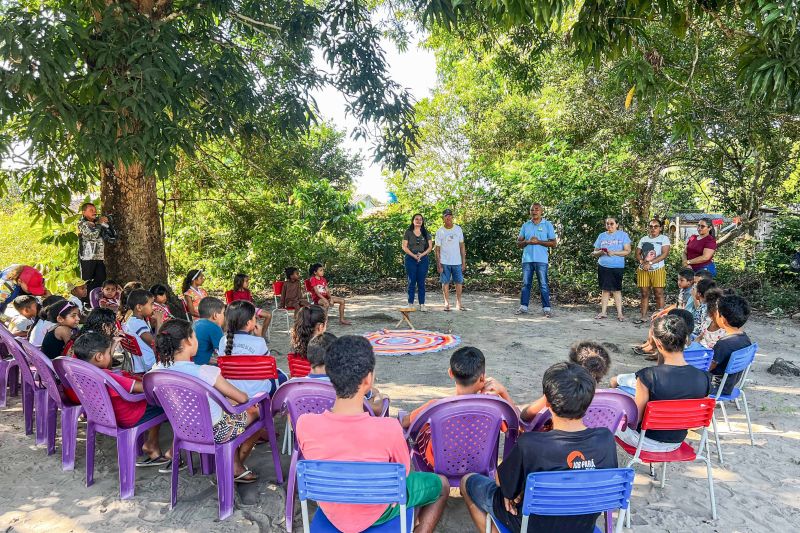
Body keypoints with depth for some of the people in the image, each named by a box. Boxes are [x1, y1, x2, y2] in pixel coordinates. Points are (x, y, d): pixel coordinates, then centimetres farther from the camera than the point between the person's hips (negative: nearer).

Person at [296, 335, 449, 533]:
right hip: (376, 514, -3)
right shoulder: (388, 428, -34)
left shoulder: (305, 424, -26)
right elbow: (403, 472, -13)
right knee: (442, 484, 22)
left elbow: (314, 465, -3)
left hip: (330, 513, 4)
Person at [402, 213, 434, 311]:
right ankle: (410, 304, 6)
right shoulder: (408, 232, 4)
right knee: (411, 282, 0)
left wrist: (422, 254, -11)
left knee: (421, 282, 2)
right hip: (410, 259, -1)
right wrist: (413, 255, -12)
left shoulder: (426, 233, 8)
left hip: (423, 259, 1)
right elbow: (404, 247, -2)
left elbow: (430, 246, 3)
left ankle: (422, 304, 5)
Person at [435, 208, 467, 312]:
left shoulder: (458, 229, 4)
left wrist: (464, 261, 3)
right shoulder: (440, 231, -2)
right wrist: (438, 265, -6)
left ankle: (458, 303, 12)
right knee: (445, 282, 2)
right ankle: (446, 303, 11)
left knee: (459, 282, 2)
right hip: (444, 262, -2)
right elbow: (437, 249, -1)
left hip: (457, 262, 2)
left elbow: (462, 246, 8)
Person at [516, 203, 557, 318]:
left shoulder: (548, 225, 5)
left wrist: (538, 242, -12)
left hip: (541, 260, -3)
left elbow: (553, 243, 1)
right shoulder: (525, 225, 13)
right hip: (527, 259, 3)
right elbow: (518, 243, 11)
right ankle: (523, 306, 11)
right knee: (526, 284, 6)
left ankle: (546, 308, 1)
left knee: (543, 284, -3)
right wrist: (527, 241, -10)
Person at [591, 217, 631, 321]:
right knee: (605, 289, 5)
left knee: (616, 290, -2)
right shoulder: (601, 236, 12)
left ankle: (619, 313, 2)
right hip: (603, 266, 3)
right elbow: (595, 252, 13)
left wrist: (614, 253, -16)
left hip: (617, 267, -3)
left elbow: (627, 251, -3)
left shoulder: (622, 235, 4)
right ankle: (603, 312, 9)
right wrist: (600, 252, -10)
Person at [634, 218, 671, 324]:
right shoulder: (643, 239, 14)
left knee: (659, 294, -2)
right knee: (644, 294, 7)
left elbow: (665, 254, -12)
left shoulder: (664, 238, 0)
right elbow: (637, 254, 10)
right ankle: (643, 316, 12)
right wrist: (642, 262, -12)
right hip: (643, 270, 4)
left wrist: (650, 263, -18)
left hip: (657, 270, -4)